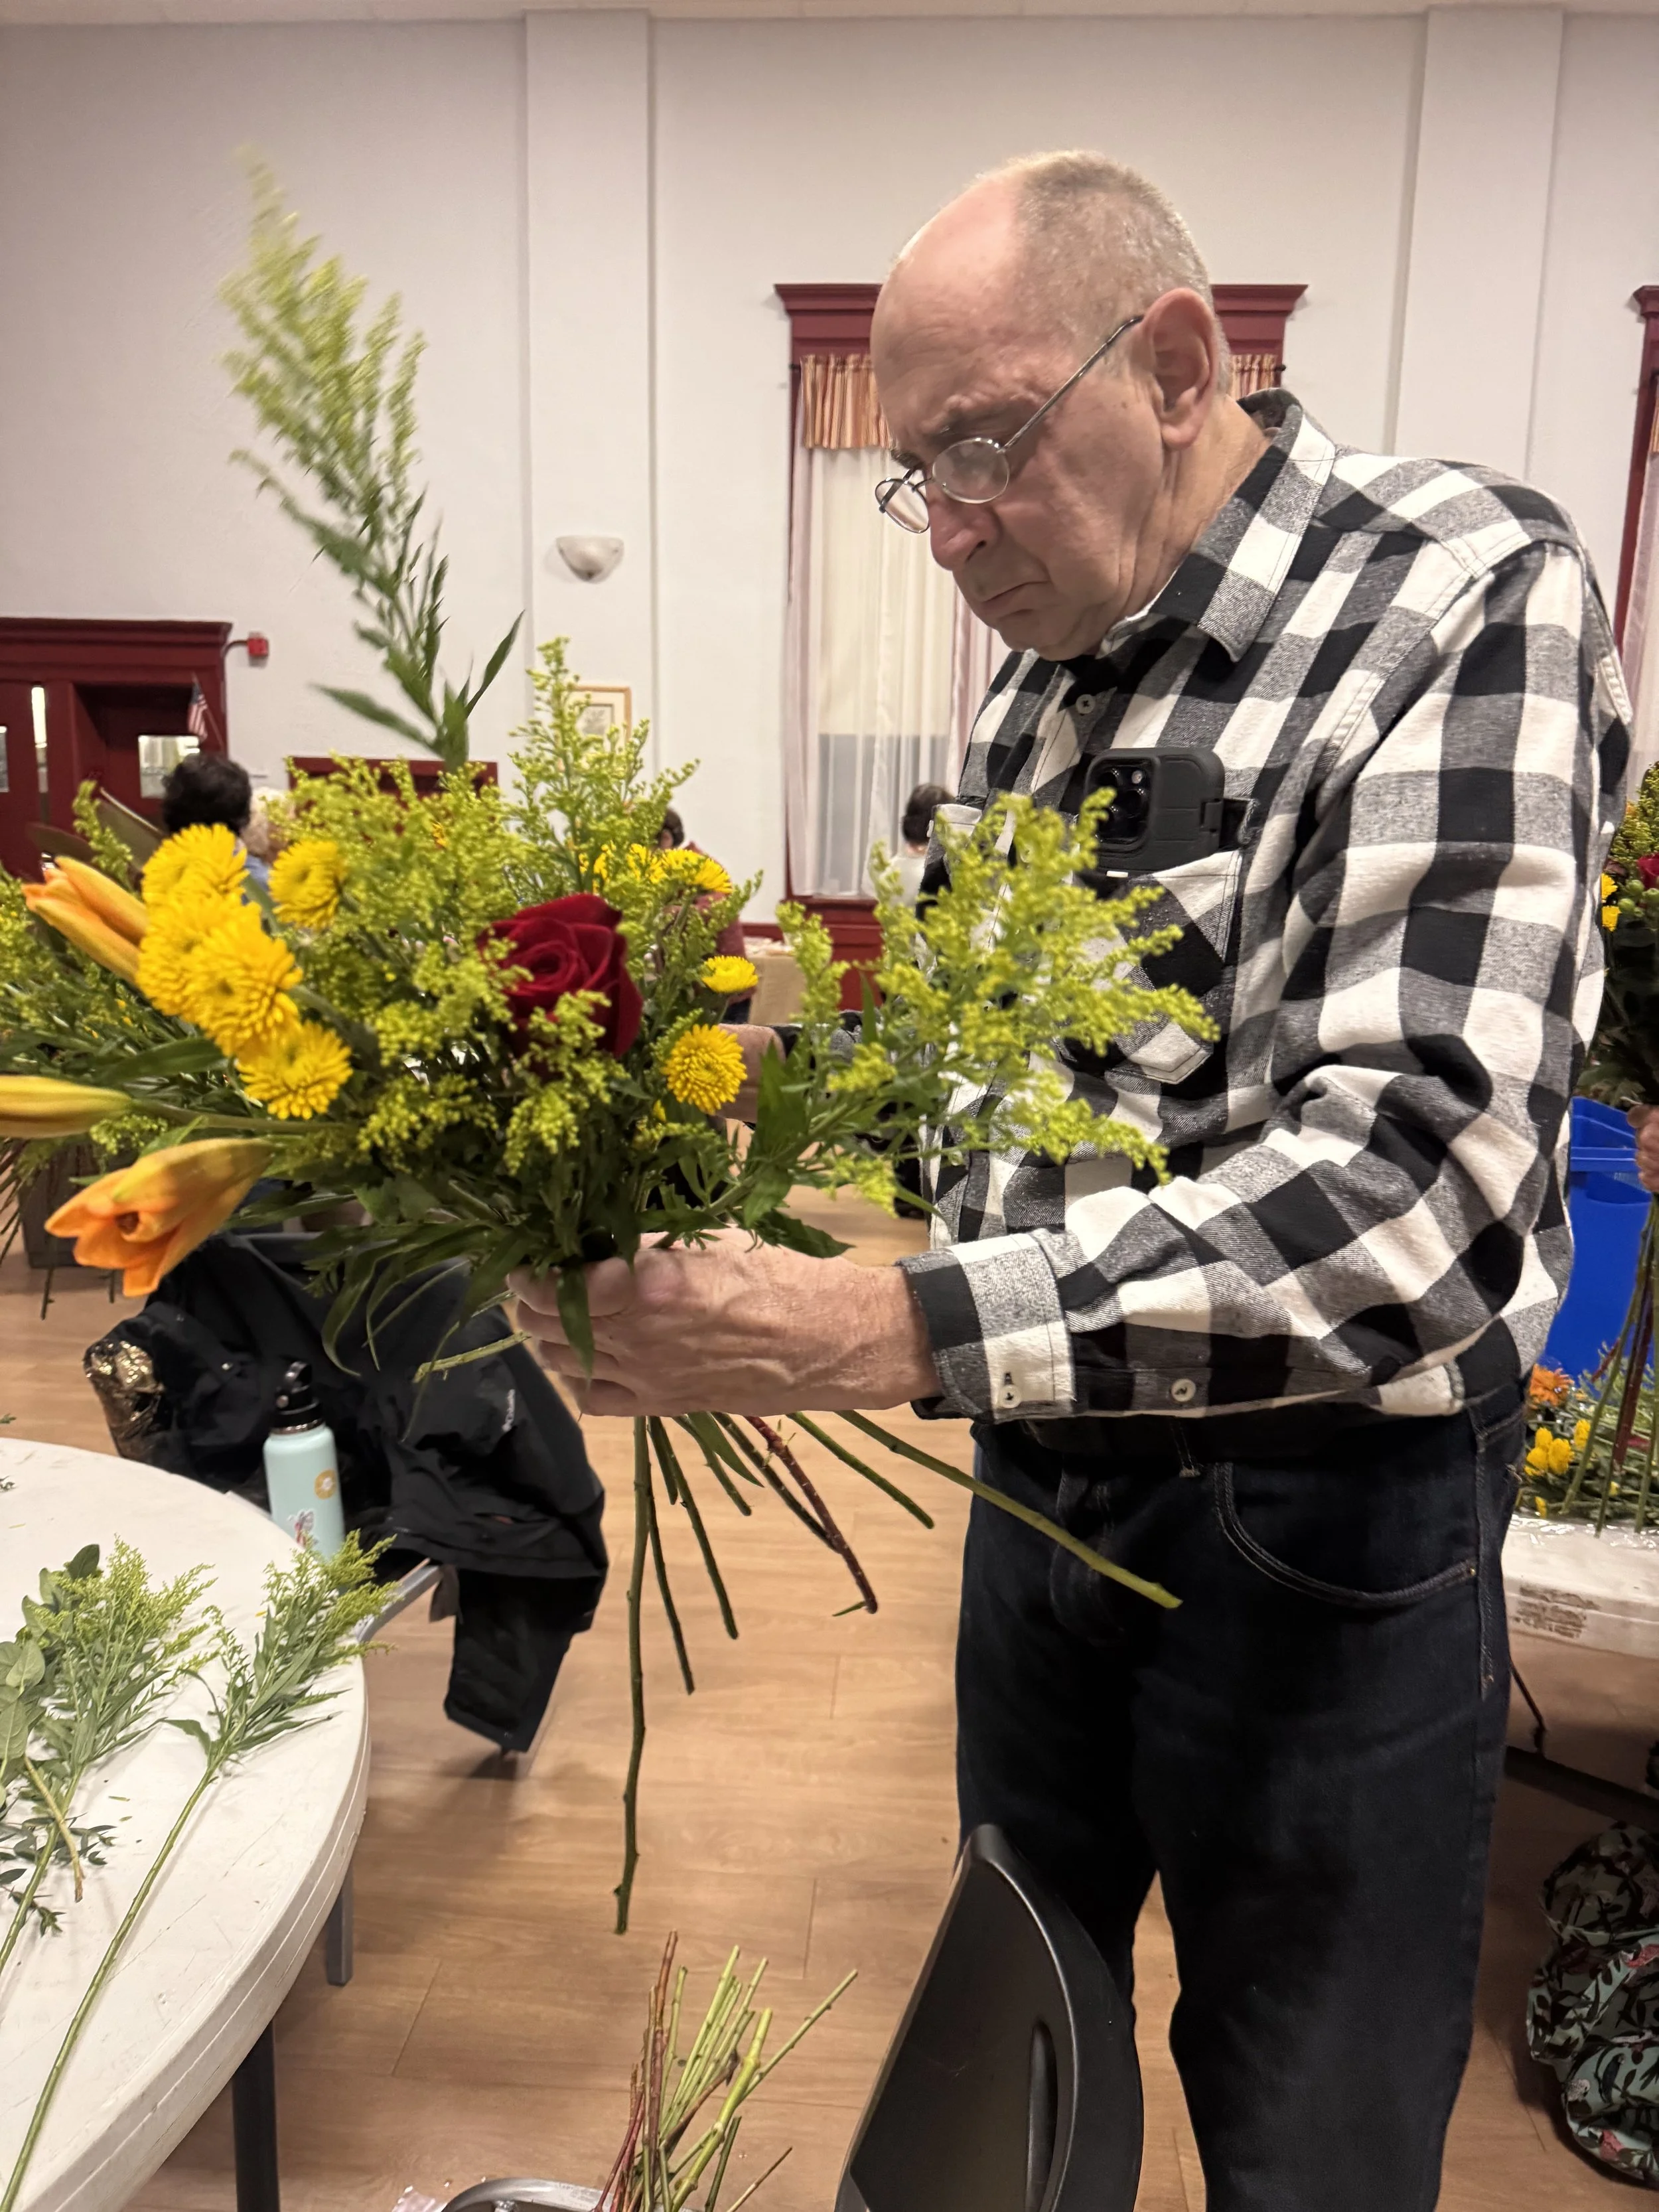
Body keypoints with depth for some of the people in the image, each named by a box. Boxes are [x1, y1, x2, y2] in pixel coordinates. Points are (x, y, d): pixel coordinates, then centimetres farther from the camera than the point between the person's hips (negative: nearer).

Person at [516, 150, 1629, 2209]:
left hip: (1319, 1511, -6)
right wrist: (774, 1071, -6)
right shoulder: (1045, 666, 4)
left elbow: (1416, 1189, -30)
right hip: (1046, 1462, 6)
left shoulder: (1466, 600, -18)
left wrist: (897, 1328, -37)